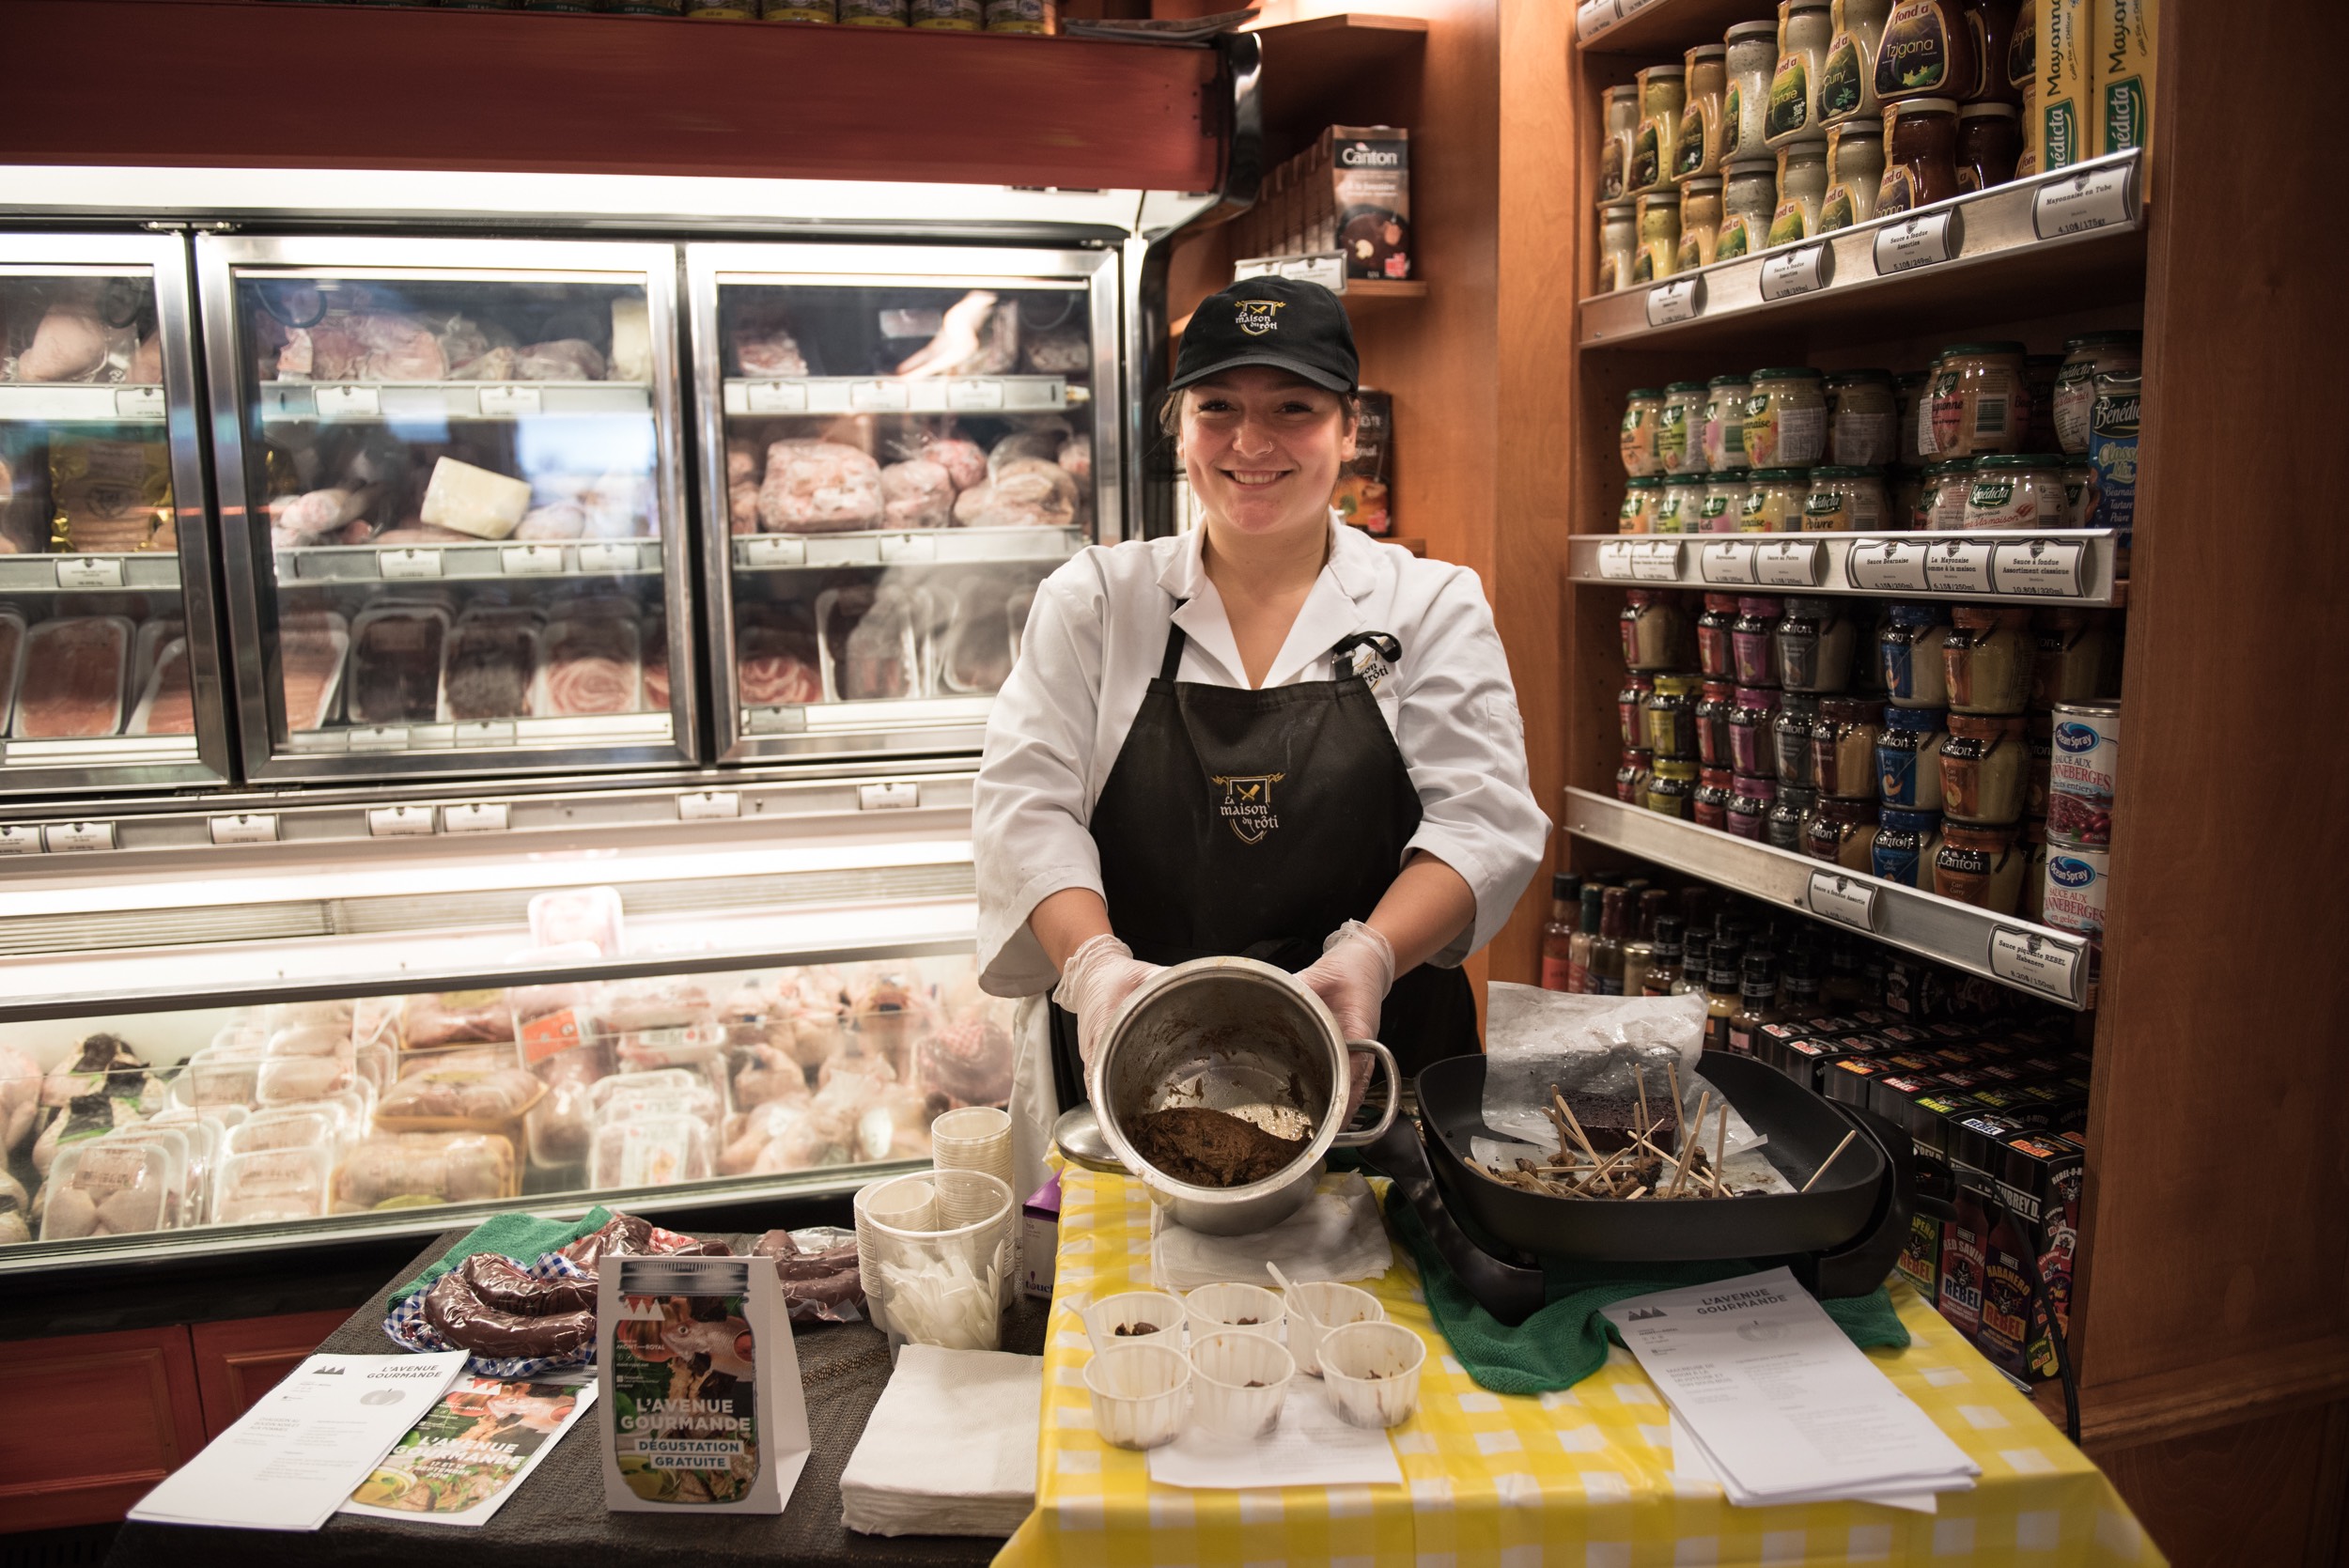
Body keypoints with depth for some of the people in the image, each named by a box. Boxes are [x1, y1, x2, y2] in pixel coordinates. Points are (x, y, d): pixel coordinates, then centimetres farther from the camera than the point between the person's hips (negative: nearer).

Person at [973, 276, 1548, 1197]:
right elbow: (1026, 804, -3)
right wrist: (1093, 960, -22)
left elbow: (1481, 818, -5)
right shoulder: (1093, 600, 5)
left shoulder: (1434, 606, 4)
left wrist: (1370, 957, -24)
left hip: (1369, 1077, 0)